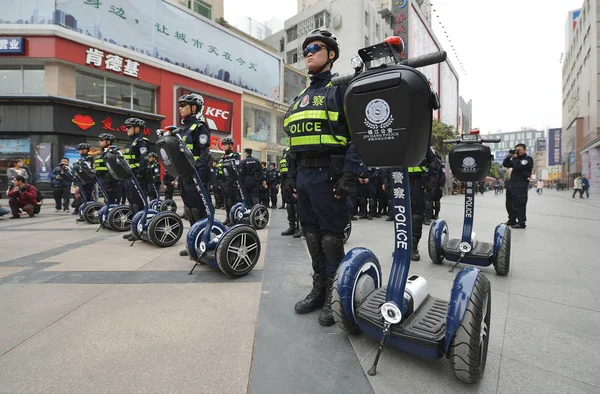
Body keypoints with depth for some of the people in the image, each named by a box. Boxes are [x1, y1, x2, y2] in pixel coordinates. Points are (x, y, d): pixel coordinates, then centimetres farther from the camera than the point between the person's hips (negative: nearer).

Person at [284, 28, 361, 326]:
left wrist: (350, 175, -19)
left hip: (327, 175, -8)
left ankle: (334, 296, 15)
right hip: (304, 175, 8)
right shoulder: (301, 98, 23)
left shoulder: (341, 89, 0)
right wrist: (292, 176, 17)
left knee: (331, 237, -1)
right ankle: (319, 289, 26)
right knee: (312, 234, 12)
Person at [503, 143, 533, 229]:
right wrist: (509, 156, 2)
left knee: (519, 204, -10)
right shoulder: (516, 158, 19)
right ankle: (512, 221, 24)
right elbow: (505, 164, 13)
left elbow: (518, 166, -19)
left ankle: (521, 223, -6)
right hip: (512, 183, 8)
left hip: (521, 185, -8)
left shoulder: (528, 159, -3)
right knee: (511, 204, 13)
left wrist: (515, 157, -9)